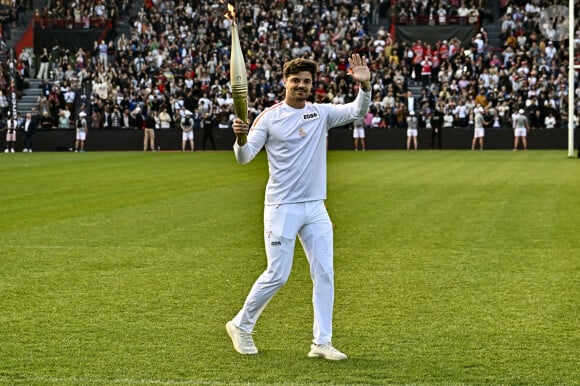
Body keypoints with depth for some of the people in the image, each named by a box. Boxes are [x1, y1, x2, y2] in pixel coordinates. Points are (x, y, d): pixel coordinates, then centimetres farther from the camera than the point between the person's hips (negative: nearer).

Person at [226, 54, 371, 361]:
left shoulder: (322, 113, 6)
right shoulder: (269, 117, -4)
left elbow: (357, 112, -6)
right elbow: (245, 157, -9)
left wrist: (364, 86, -25)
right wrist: (241, 139, -32)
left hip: (315, 208, 5)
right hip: (282, 208, -4)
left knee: (324, 274, 1)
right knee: (277, 275, -4)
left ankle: (322, 342, 7)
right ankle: (240, 325, 17)